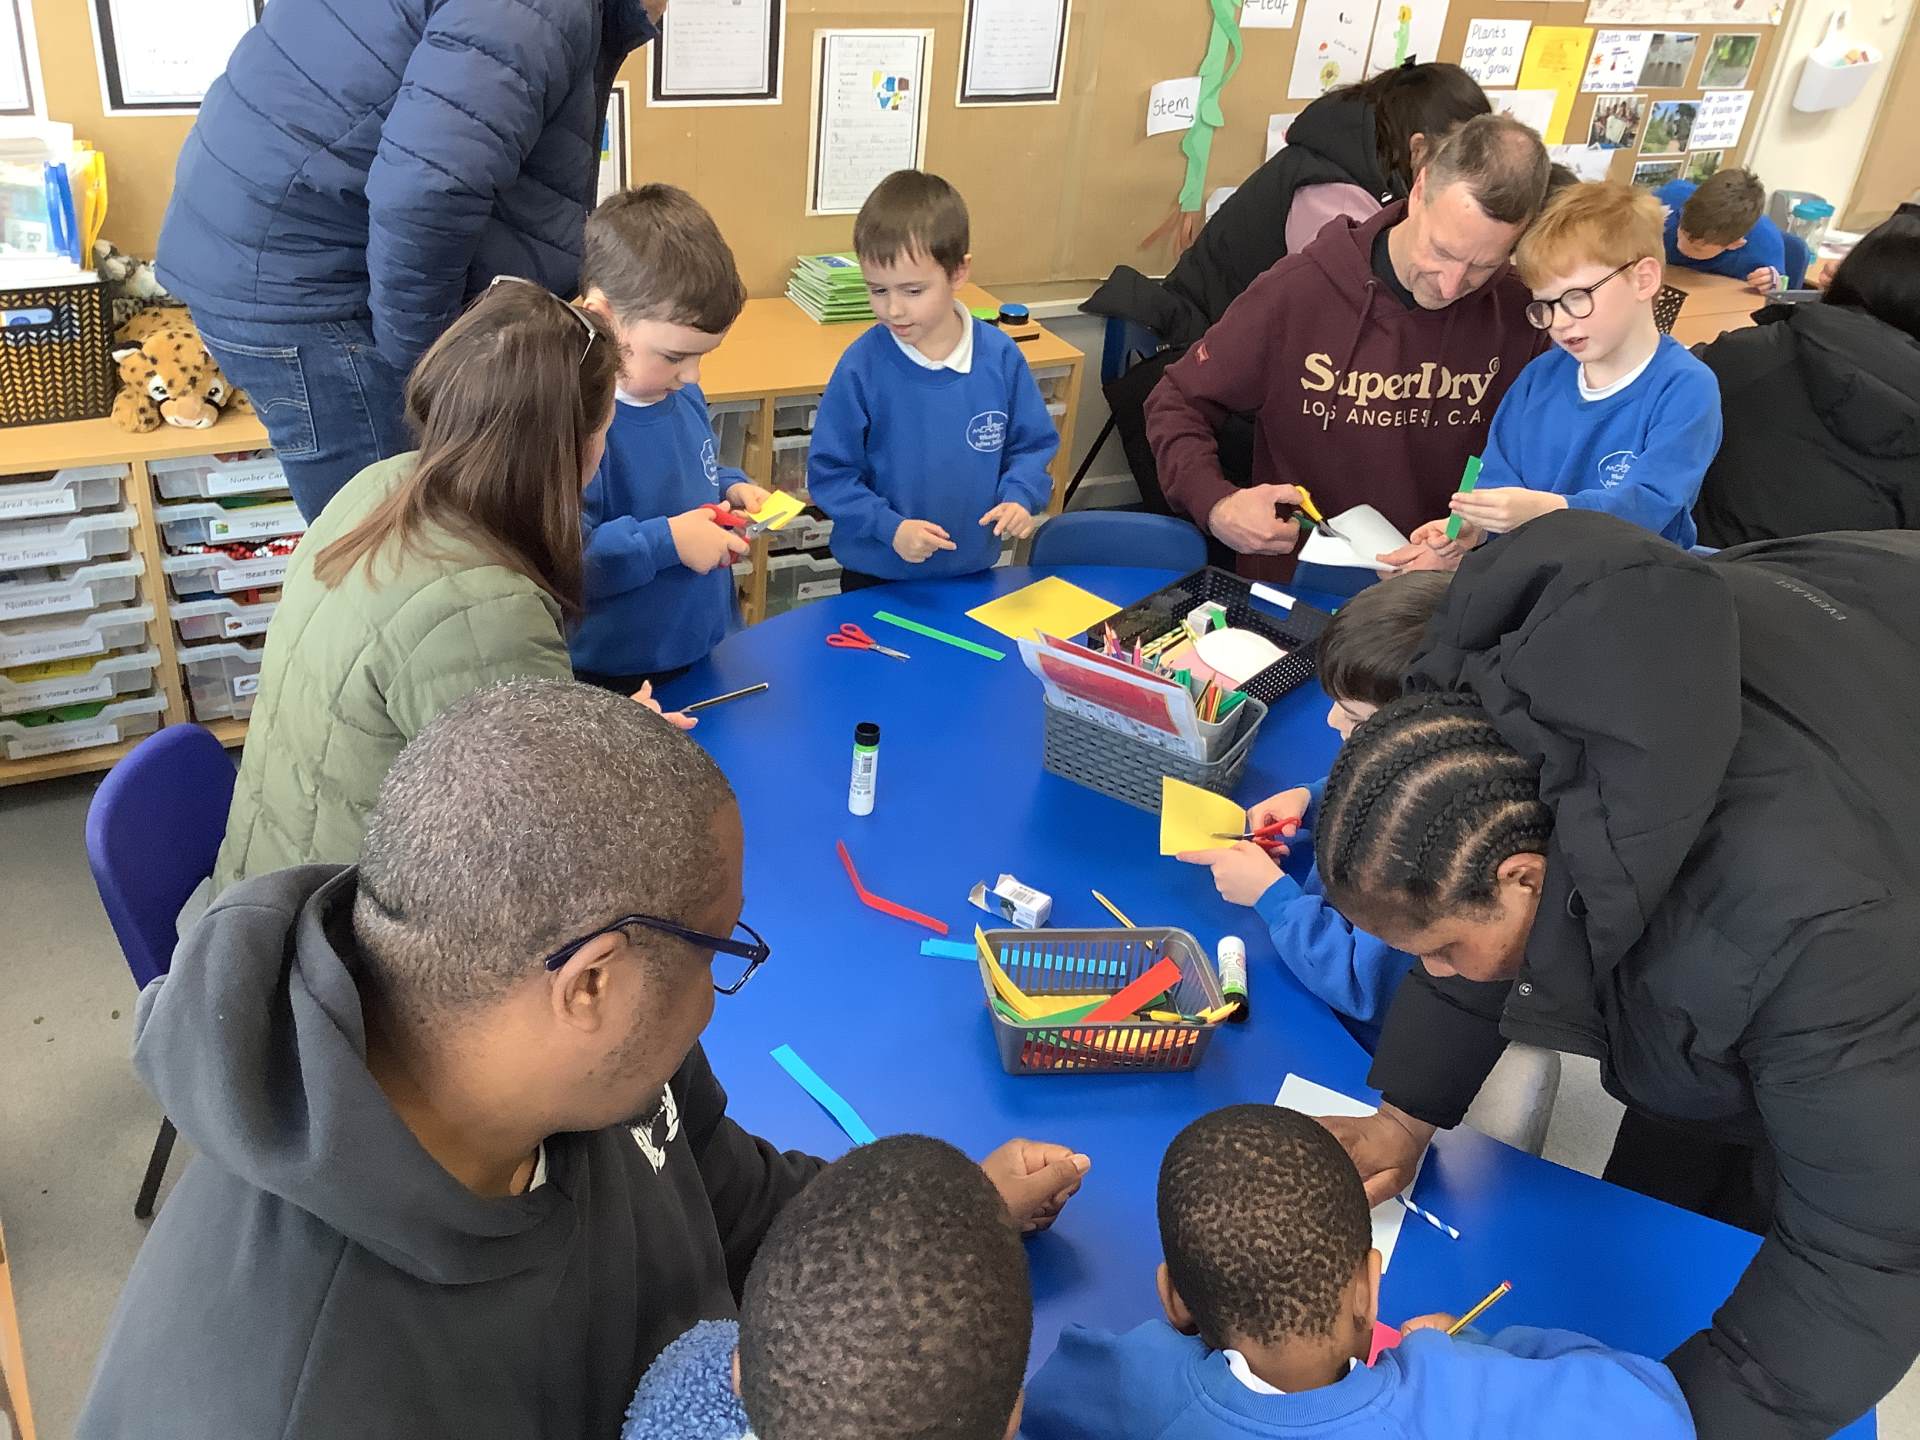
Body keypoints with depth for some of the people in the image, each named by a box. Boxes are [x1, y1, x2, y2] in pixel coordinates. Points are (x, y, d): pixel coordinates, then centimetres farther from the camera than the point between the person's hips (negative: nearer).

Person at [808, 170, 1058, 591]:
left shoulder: (1000, 358, -9)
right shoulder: (861, 366, -16)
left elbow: (1033, 445, 3)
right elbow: (829, 473, -11)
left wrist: (1020, 497, -16)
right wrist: (889, 527, -22)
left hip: (973, 573, 2)